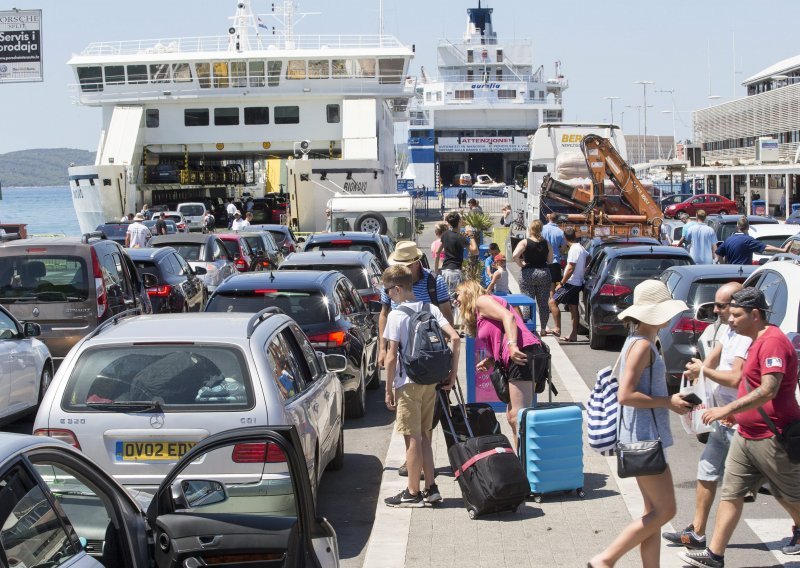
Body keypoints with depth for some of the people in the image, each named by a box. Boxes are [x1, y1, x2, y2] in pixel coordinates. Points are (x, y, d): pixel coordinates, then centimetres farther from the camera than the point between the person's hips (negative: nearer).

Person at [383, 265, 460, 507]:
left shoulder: (396, 315, -12)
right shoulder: (430, 309, 4)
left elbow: (391, 357, -13)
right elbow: (455, 338, -3)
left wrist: (388, 389, -6)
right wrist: (452, 373, 3)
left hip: (408, 383, -6)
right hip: (431, 381, 6)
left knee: (413, 438, 1)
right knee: (424, 435, 16)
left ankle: (413, 493, 8)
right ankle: (431, 488, 18)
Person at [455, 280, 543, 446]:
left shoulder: (481, 301, 5)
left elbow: (508, 316, -13)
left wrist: (512, 345, -25)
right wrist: (491, 361, 10)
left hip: (522, 354, -11)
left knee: (517, 416, -16)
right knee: (512, 417, 11)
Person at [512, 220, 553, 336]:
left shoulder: (525, 242, -7)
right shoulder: (546, 243, 2)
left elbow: (515, 255, -21)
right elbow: (550, 260, 8)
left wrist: (521, 264, -6)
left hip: (528, 274, -3)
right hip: (544, 273, 3)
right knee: (543, 303, 10)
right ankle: (543, 328, 16)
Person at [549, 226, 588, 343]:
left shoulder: (574, 249, -18)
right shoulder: (581, 248, 10)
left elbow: (570, 269, -22)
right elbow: (588, 257, 30)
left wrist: (561, 283, -17)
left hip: (571, 283, -10)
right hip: (577, 283, 10)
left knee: (553, 302, -10)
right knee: (573, 308, 10)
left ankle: (557, 328, -13)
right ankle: (573, 335, 12)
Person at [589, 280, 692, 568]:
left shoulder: (643, 343, 14)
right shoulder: (642, 345, -17)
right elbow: (626, 395, -23)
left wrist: (674, 401, 10)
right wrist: (668, 402, -17)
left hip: (647, 438, 10)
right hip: (644, 438, -10)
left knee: (654, 512, 12)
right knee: (664, 510, -5)